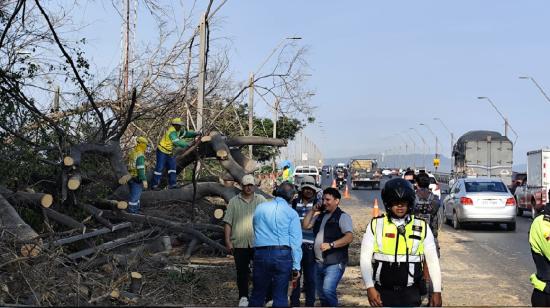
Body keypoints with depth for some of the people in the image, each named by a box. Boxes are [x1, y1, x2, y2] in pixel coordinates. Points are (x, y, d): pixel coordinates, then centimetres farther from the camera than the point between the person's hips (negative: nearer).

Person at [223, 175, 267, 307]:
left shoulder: (261, 200, 7)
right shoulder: (234, 202, 6)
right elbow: (228, 222, 3)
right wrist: (228, 241, -3)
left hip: (258, 242, 0)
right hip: (239, 243, 0)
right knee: (242, 271, 6)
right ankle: (243, 297, 16)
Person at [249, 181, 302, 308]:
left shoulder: (260, 207, 9)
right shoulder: (291, 213, -1)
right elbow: (295, 242, -4)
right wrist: (296, 267, -4)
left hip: (261, 253, 2)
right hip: (282, 254, -2)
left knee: (257, 294, 11)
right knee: (280, 297, 4)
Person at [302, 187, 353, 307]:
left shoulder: (342, 216, -6)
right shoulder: (320, 216, 16)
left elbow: (349, 237, -18)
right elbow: (306, 225, 13)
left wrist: (331, 245, -28)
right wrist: (313, 210, 6)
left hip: (335, 263, -7)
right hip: (319, 263, 7)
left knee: (328, 290, -24)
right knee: (321, 295, 13)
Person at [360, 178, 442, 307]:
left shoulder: (422, 227, 2)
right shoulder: (376, 225, 0)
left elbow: (432, 260, 6)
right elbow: (365, 258, -2)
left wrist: (437, 291, 3)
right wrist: (370, 287, -12)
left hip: (410, 293, 0)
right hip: (383, 292, 0)